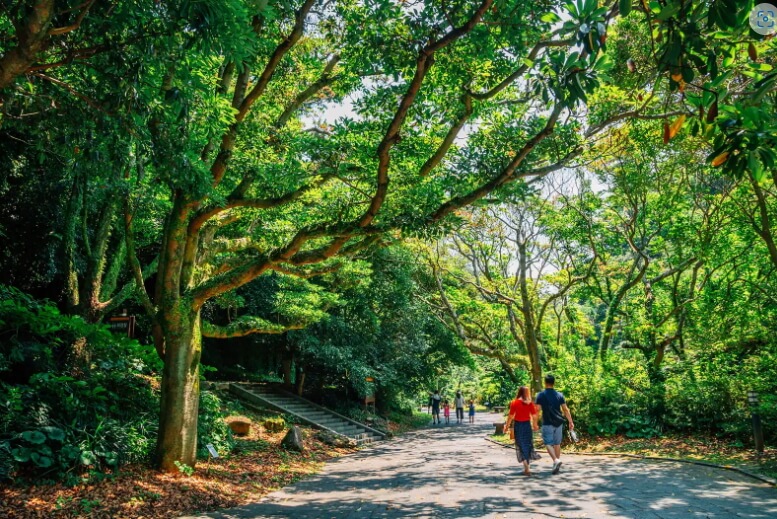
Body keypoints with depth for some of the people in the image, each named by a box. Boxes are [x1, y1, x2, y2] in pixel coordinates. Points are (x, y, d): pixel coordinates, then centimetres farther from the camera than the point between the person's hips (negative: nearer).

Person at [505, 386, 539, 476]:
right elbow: (534, 416, -1)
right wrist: (535, 425, 14)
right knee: (528, 445, 16)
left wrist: (507, 425, 4)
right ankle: (527, 467, 23)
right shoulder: (530, 403, -3)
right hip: (527, 425, 2)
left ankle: (526, 468, -1)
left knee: (521, 446, 6)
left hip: (518, 425, -2)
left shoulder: (514, 403, -8)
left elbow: (511, 416, -8)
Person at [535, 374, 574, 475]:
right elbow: (566, 410, 2)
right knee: (557, 443, 15)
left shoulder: (541, 395, -6)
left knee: (548, 443, -2)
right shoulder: (559, 395, 3)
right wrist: (571, 422, 8)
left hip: (547, 423, -4)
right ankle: (557, 464, 21)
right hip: (558, 423, 4)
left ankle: (556, 460, -23)